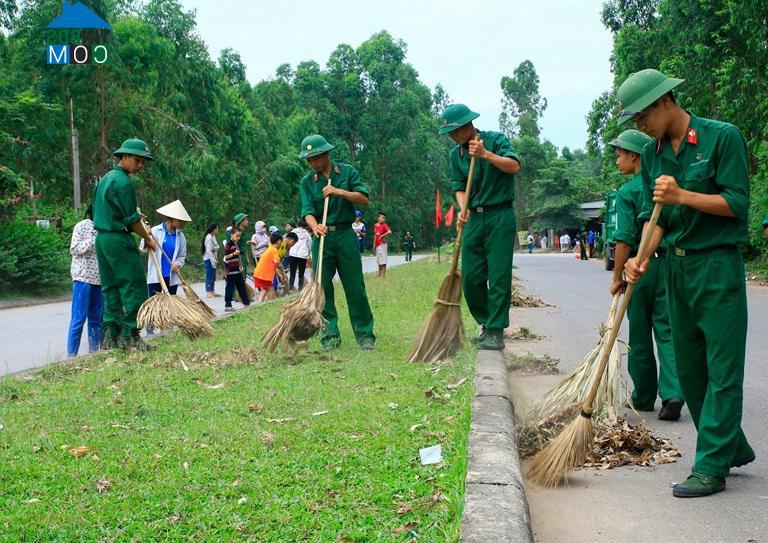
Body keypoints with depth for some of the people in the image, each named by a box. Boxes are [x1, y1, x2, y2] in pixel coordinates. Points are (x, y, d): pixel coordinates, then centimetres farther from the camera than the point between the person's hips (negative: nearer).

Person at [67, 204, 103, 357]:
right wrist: (95, 240, -17)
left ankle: (93, 351, 13)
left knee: (96, 318, 6)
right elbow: (74, 249, -9)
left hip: (100, 278, 5)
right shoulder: (82, 226, -3)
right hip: (83, 277, -5)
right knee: (79, 318, -6)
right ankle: (71, 355, -3)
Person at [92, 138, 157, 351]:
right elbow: (132, 218, -14)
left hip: (101, 238, 10)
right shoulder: (123, 182, -13)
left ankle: (110, 337, 11)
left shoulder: (105, 179, 17)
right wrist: (148, 238, -1)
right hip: (119, 240, -10)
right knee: (134, 287, -5)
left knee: (111, 289, 11)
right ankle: (130, 336, -6)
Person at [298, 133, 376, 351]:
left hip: (345, 235, -1)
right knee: (322, 287, -1)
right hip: (322, 237, 1)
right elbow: (308, 211, -8)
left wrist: (339, 192, -17)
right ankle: (330, 335, 7)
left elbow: (364, 199, -4)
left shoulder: (347, 172, 3)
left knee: (355, 287, 0)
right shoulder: (307, 181, 4)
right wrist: (315, 226, -29)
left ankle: (365, 334, 9)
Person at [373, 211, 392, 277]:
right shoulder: (375, 225, 9)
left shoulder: (384, 225, -8)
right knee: (379, 259, 13)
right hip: (377, 244, 7)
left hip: (382, 244, -7)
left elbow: (389, 232, -25)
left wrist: (383, 235, -22)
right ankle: (379, 274, 22)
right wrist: (374, 245, 17)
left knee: (383, 259, -8)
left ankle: (383, 275, -7)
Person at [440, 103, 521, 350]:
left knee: (498, 276, -6)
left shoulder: (495, 140, -5)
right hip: (474, 218, 5)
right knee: (470, 276, 4)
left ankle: (496, 332, 0)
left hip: (500, 217, -5)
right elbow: (459, 187, 8)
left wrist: (485, 154, -27)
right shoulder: (456, 154, 10)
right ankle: (486, 324, 21)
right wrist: (463, 209, -11)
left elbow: (514, 166, -19)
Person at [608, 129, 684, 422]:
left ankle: (644, 397, 19)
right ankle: (672, 394, -10)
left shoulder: (626, 193, -9)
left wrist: (617, 277, -8)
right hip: (669, 264, 4)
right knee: (667, 332, 5)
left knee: (640, 336, 9)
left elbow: (625, 239, -15)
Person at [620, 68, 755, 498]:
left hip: (718, 265, -7)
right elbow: (655, 216, 10)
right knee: (689, 367, 11)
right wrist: (642, 257, -7)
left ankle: (711, 467, 0)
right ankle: (733, 447, 26)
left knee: (722, 369, -4)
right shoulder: (653, 154, 10)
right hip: (677, 267, 7)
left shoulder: (722, 137, -8)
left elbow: (738, 203, -12)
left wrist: (682, 195, -21)